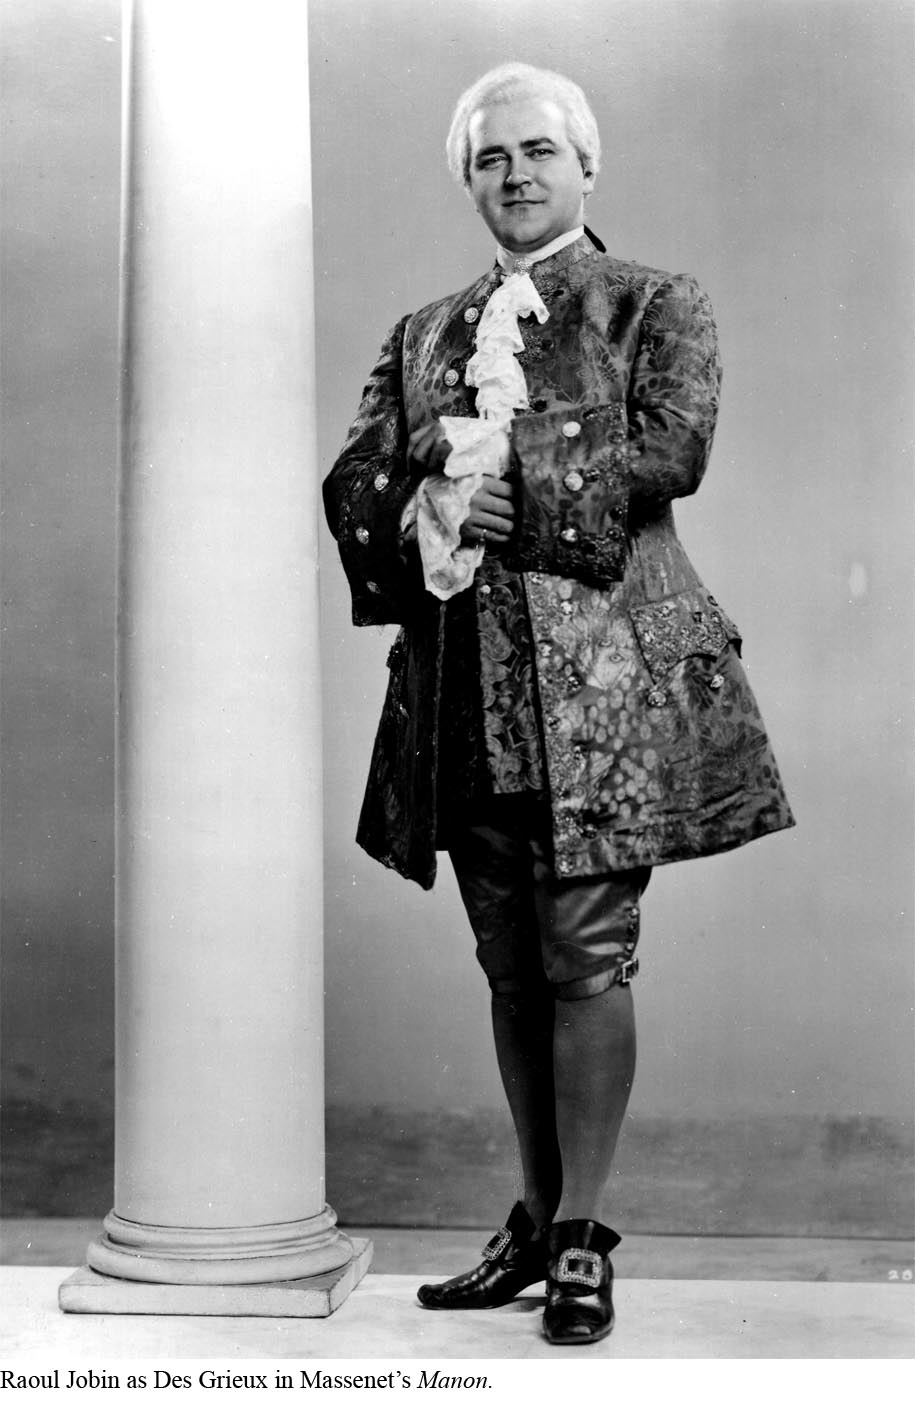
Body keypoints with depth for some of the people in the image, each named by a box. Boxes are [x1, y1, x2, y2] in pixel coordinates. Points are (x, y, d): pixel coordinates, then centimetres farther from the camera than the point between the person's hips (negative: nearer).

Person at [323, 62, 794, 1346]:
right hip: (467, 693, 4)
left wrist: (502, 480, -11)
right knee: (512, 968, 9)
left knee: (588, 956, -5)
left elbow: (672, 450, -10)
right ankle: (539, 1218, 22)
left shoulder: (659, 308, 7)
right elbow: (354, 482, 10)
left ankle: (584, 1234, 6)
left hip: (604, 675, -4)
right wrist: (419, 513, -12)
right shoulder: (422, 336, 19)